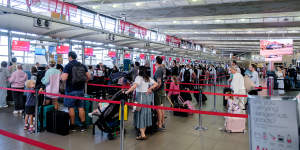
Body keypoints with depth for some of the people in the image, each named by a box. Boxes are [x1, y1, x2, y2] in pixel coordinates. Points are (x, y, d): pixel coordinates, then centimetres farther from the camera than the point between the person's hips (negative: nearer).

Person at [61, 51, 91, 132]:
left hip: (71, 90, -4)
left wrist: (61, 75, 3)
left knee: (71, 108, 6)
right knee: (81, 107, 9)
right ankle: (83, 125, 12)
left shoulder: (68, 66, -9)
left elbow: (64, 78, -19)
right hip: (80, 89, 5)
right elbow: (88, 77, 4)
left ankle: (72, 126, 13)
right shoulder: (82, 65, 5)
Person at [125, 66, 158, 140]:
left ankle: (142, 135, -2)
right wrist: (149, 89, 12)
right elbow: (156, 84, 9)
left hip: (140, 96, -7)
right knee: (146, 114, 13)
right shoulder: (148, 78, 11)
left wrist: (127, 92, -19)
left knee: (140, 114, -2)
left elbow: (134, 86, -23)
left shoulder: (138, 77, -9)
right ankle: (143, 132, 22)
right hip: (148, 96, 7)